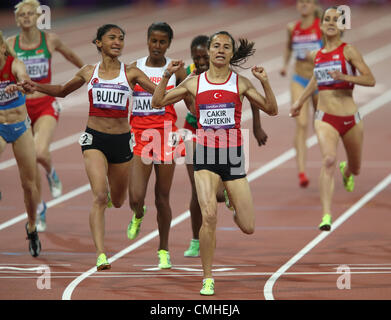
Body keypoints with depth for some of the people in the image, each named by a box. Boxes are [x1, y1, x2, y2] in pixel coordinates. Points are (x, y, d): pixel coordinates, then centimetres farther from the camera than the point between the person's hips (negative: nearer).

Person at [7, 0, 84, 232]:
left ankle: (52, 174, 12)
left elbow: (70, 54, 16)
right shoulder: (10, 44, -1)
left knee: (40, 153, -25)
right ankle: (40, 211, 23)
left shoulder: (50, 40, -2)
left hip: (46, 106, -2)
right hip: (21, 106, 2)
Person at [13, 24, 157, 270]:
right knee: (100, 196, -19)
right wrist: (38, 87, 7)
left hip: (121, 140, 1)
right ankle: (101, 254, -21)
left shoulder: (131, 73, 1)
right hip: (94, 139, -1)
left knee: (117, 201, 14)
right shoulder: (89, 72, 5)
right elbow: (63, 91, 22)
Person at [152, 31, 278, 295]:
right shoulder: (194, 83, 6)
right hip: (205, 154, -1)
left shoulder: (241, 82, 4)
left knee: (248, 228, 0)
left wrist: (265, 82, -13)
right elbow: (157, 102, 11)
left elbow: (271, 110, 2)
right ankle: (208, 279, -7)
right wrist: (167, 76, -5)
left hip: (233, 154, 1)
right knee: (209, 216, -20)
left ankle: (234, 206, 39)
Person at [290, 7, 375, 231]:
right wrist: (300, 102, 36)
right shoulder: (317, 55, 7)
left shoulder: (348, 51, -5)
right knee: (329, 160, -25)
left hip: (350, 118, -1)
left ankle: (346, 171, 59)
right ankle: (327, 215, -32)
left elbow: (370, 80, -11)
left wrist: (344, 76, -26)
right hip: (325, 118, 1)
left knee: (355, 168, 18)